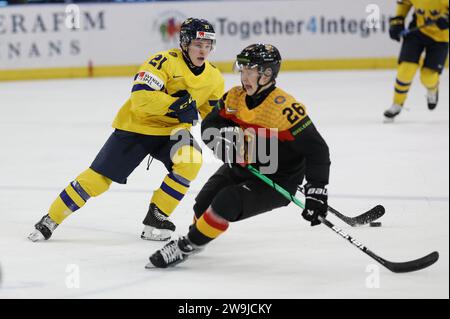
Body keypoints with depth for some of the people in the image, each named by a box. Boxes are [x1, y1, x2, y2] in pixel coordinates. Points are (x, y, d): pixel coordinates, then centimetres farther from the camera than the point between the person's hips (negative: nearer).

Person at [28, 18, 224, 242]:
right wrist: (176, 105, -37)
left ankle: (156, 218, -12)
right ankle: (50, 220, 9)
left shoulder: (213, 78, -2)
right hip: (136, 126, -4)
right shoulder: (165, 62, -21)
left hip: (171, 131, 4)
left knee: (191, 160, -26)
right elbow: (141, 97, -32)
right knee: (99, 177, -6)